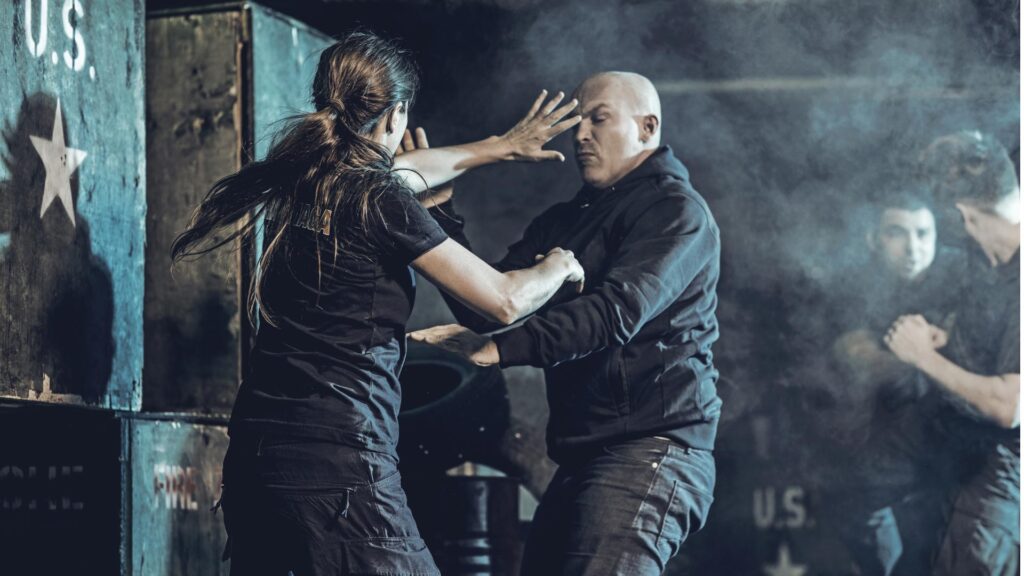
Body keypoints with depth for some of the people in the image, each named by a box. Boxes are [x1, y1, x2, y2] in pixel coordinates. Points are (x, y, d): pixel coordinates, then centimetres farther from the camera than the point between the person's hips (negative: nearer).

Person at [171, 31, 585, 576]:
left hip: (255, 449, 8)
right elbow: (504, 300, -5)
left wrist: (501, 146, 42)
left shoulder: (295, 179, 11)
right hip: (338, 459, -8)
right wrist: (558, 266, 16)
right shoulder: (379, 202, -10)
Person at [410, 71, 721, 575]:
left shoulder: (675, 209, -4)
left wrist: (499, 348, -30)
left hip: (650, 448, -9)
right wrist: (439, 213, 4)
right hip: (580, 457, 9)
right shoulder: (564, 222, 22)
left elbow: (617, 311, -20)